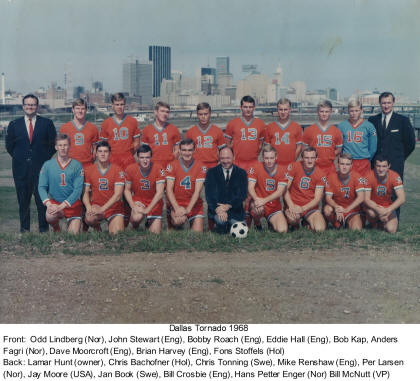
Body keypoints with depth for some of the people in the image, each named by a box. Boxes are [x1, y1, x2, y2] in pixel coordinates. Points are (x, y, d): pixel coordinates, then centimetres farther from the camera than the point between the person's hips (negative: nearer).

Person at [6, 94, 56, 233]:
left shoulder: (47, 123, 5)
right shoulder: (14, 124, 9)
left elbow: (53, 144, 8)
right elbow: (9, 145, 13)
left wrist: (46, 158, 1)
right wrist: (18, 158, 6)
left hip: (41, 168, -1)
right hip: (21, 169, 2)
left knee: (42, 199, -1)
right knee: (23, 200, 5)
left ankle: (43, 229, 7)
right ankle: (24, 229, 13)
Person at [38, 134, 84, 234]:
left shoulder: (77, 166, -3)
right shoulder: (47, 165, 1)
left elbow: (78, 189, -9)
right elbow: (41, 187, -1)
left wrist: (62, 206, -19)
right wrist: (48, 204, -20)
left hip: (72, 204, 0)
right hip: (54, 202, 0)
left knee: (74, 233, -9)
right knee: (50, 216, -32)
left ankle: (71, 223, 29)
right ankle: (56, 228, 5)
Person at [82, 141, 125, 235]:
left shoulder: (117, 170, -6)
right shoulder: (89, 170, 3)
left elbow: (118, 194, -13)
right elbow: (85, 192, 2)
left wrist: (102, 209, -22)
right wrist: (89, 207, -19)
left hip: (114, 208, -1)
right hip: (96, 206, 1)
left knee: (116, 233, -19)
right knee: (89, 219, -32)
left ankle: (111, 224, 18)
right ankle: (97, 227, 4)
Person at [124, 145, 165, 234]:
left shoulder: (158, 169, -16)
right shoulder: (130, 169, -9)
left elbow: (159, 193, -19)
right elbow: (127, 190, 1)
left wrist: (147, 210, -24)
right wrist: (133, 206, -15)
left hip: (154, 203, 0)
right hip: (138, 200, 0)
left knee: (155, 232, -8)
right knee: (137, 217, -32)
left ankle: (149, 222, 30)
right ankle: (134, 227, 7)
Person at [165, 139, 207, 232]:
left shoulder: (200, 167, -6)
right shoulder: (172, 165, -5)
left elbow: (197, 191, -12)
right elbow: (169, 190, -10)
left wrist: (187, 209, -24)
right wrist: (177, 208, -24)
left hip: (193, 204, 0)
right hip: (176, 203, 0)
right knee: (179, 220, -27)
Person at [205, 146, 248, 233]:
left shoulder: (241, 173, 7)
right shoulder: (211, 172, 5)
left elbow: (242, 194, -4)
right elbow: (209, 194, -5)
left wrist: (228, 206, -20)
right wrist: (217, 209, -23)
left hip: (235, 210, 2)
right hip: (216, 209, -2)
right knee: (221, 220, -34)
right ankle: (219, 226, 1)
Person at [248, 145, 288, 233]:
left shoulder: (281, 170, -2)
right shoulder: (256, 168, -5)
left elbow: (280, 192, -12)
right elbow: (250, 187, -11)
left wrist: (264, 200, -27)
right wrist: (256, 199, -33)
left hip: (274, 206, 2)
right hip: (259, 203, -2)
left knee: (282, 230, -18)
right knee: (259, 208, -39)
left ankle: (271, 222, 20)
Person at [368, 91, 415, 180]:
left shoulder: (403, 120, 2)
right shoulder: (372, 120, 9)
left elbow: (410, 143, 6)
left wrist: (401, 157, 8)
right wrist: (373, 157, 8)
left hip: (395, 165, -2)